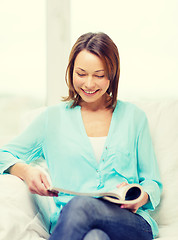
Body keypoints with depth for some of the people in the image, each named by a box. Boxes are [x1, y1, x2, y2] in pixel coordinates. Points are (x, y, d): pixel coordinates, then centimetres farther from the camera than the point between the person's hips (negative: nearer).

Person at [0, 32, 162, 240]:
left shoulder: (133, 116, 16)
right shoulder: (53, 117, 15)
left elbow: (153, 183, 17)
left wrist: (141, 197, -8)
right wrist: (26, 171, -9)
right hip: (68, 221, 0)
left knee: (80, 206, -36)